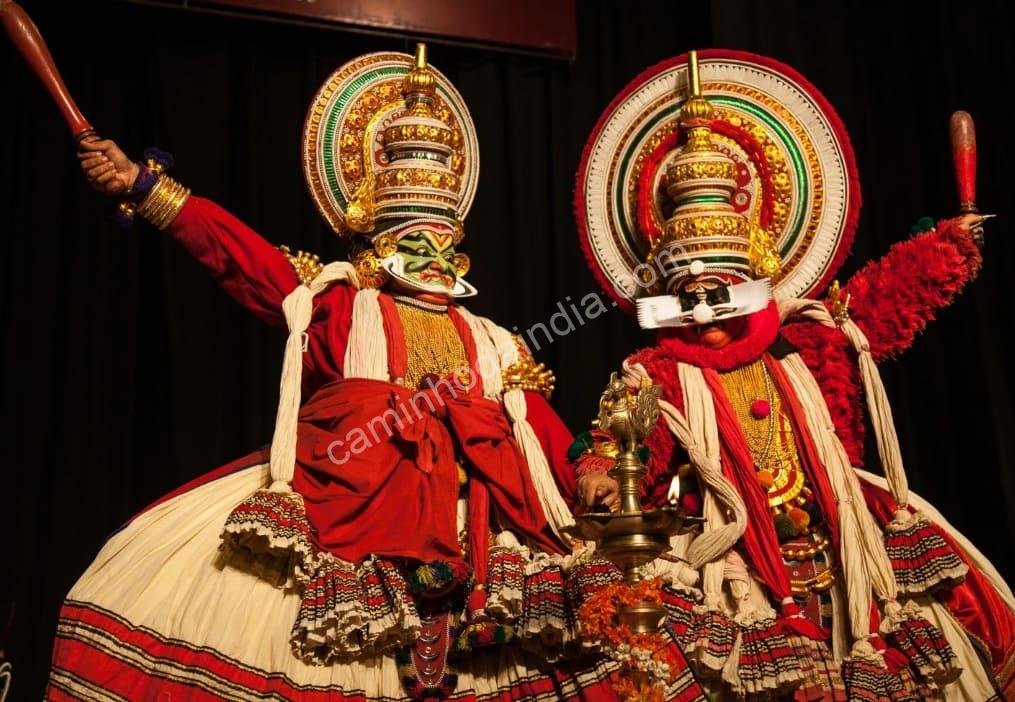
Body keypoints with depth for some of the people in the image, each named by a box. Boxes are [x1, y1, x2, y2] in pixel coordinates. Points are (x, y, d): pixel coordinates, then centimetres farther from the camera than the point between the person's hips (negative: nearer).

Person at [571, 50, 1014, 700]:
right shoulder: (658, 375, 2)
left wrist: (954, 238, 14)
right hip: (740, 566, -3)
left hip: (842, 546, 4)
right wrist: (601, 472, -34)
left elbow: (895, 287, 15)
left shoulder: (807, 341, 11)